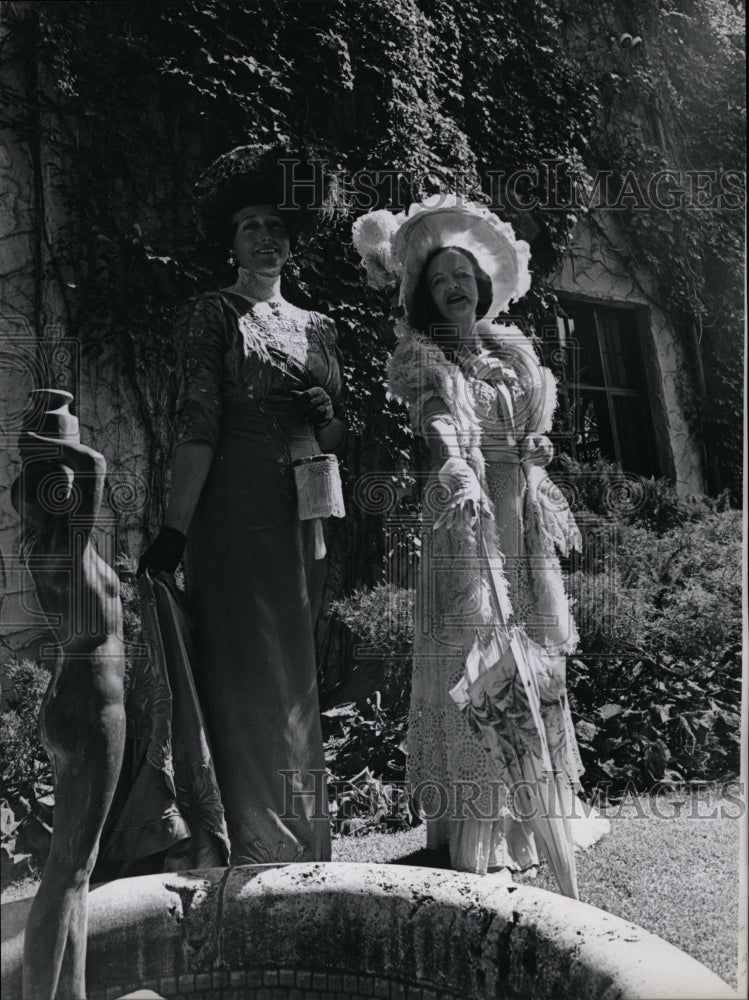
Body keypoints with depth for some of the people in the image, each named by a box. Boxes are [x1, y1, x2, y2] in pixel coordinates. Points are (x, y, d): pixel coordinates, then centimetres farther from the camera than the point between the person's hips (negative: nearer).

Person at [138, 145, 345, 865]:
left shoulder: (317, 327, 18)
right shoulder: (212, 315, 3)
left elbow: (339, 432, 20)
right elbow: (198, 425, -8)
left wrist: (326, 417, -4)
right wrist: (174, 527, -17)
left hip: (300, 512, 5)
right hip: (235, 508, -5)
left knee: (296, 675, 10)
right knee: (249, 671, -4)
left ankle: (302, 847, 23)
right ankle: (259, 849, 8)